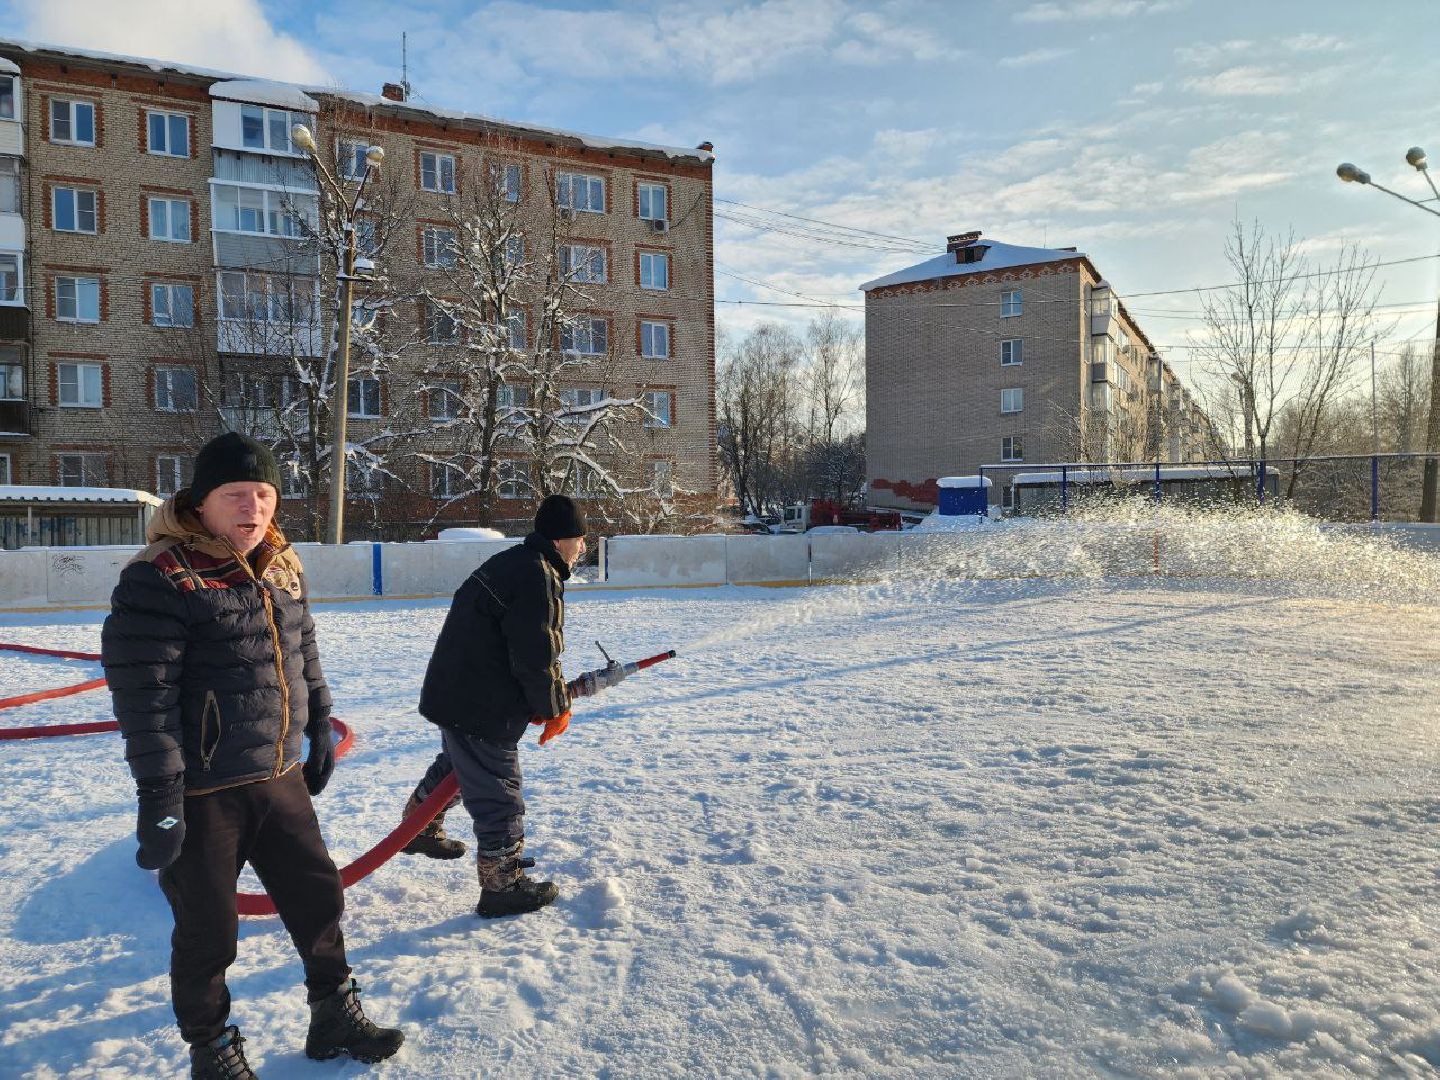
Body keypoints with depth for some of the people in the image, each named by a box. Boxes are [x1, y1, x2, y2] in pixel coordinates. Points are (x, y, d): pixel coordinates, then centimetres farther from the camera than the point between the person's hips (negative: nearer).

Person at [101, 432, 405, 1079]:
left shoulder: (282, 568, 6)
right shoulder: (159, 579, -16)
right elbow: (142, 696, -19)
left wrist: (320, 731, 17)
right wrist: (158, 796, -19)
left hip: (280, 780, 7)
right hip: (202, 794, -6)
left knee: (319, 897, 16)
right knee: (207, 934, 11)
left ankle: (335, 1021, 37)